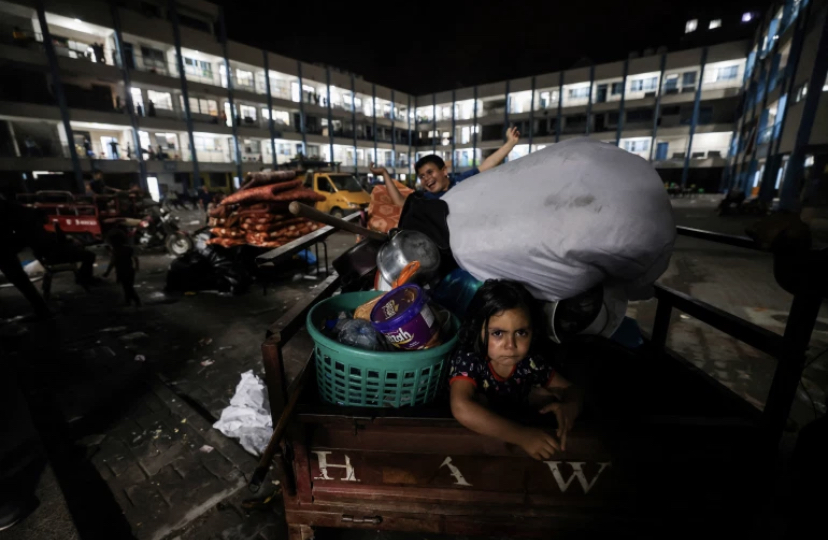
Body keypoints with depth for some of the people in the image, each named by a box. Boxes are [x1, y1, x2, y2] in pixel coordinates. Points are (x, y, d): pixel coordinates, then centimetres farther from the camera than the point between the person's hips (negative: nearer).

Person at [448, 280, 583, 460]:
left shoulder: (531, 361, -20)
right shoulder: (467, 359, -34)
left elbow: (570, 390, -8)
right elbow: (461, 409, -50)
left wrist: (570, 406, -33)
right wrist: (522, 436, -52)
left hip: (515, 422, 5)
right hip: (473, 437, -4)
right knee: (478, 399, -32)